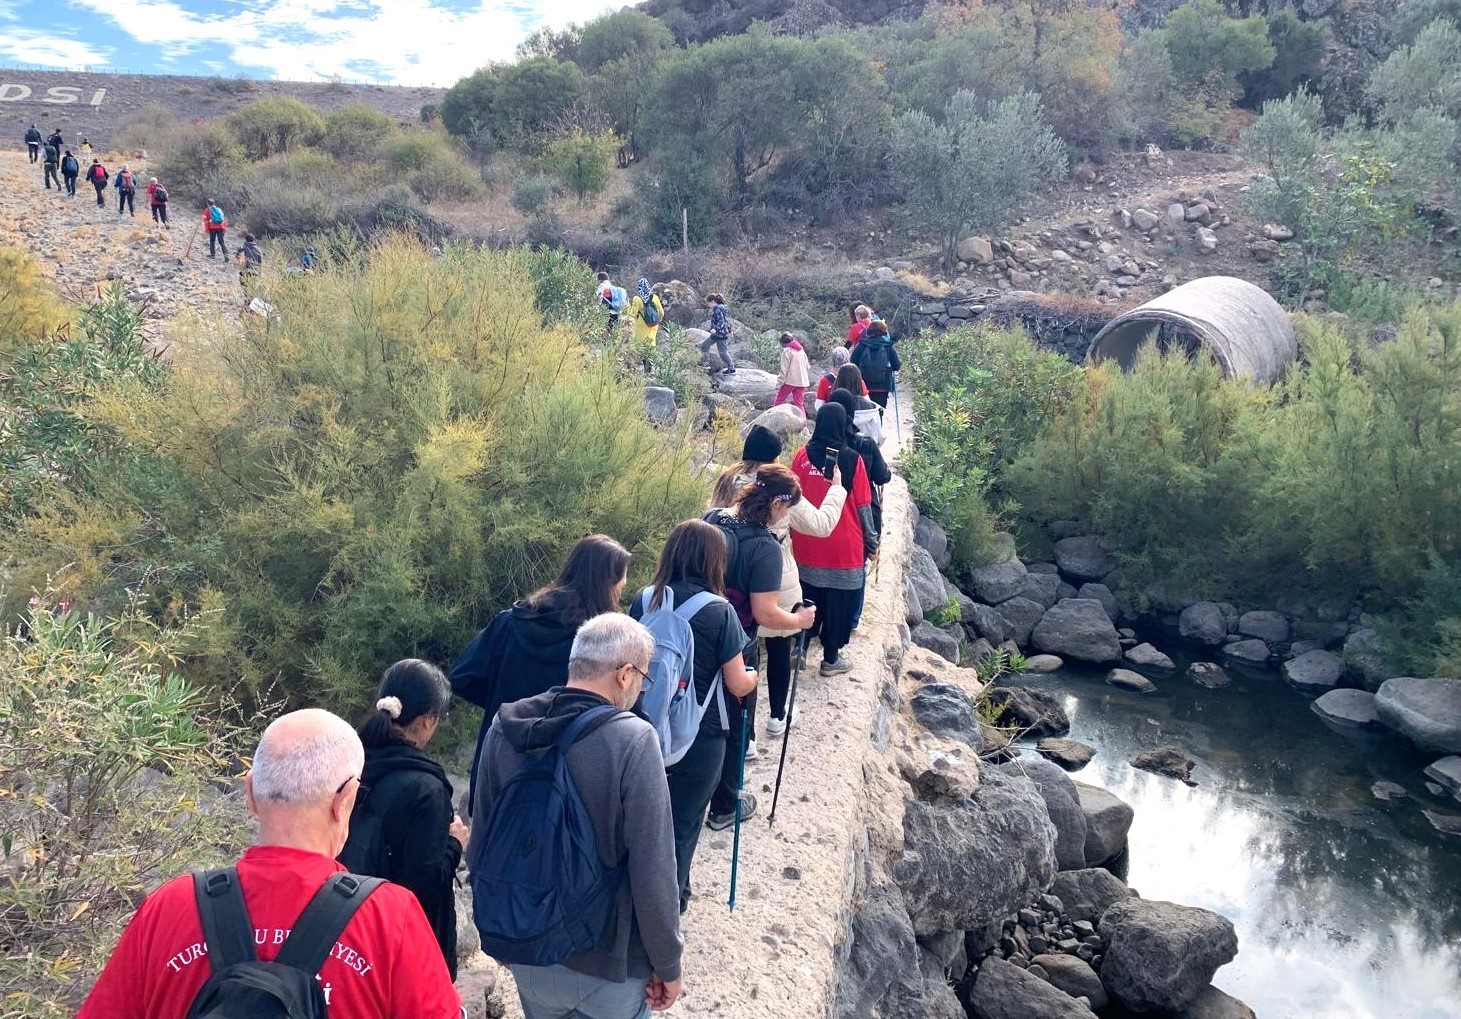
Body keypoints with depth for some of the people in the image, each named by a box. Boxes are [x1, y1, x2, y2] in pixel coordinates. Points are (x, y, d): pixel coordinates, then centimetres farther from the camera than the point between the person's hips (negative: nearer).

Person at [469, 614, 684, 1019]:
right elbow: (653, 873, -22)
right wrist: (668, 965, -7)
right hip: (610, 965, -4)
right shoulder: (633, 741, -24)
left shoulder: (506, 727, -9)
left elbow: (480, 841, 1)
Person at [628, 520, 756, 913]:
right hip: (701, 735, -3)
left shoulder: (644, 600, -8)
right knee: (683, 822, 15)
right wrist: (753, 677, 10)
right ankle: (672, 901, 31)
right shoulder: (719, 611, -17)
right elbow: (738, 685, -12)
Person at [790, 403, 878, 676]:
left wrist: (794, 532, 18)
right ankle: (830, 659, 18)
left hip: (807, 544, 3)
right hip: (843, 546, -3)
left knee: (808, 598, 17)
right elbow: (863, 505, -7)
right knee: (838, 602, 10)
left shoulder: (802, 455, -4)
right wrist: (871, 541, 4)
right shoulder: (851, 459, -12)